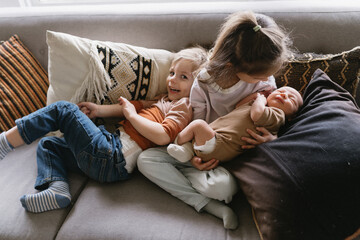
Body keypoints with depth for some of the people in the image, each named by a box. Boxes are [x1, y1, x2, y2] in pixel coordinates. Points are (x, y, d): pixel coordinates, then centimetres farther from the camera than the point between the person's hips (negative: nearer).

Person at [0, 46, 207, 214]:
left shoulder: (183, 107, -6)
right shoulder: (166, 100, 23)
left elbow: (163, 136, -23)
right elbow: (139, 105, 20)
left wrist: (131, 115, -12)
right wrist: (99, 110, 9)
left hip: (112, 159, -11)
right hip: (113, 148, 11)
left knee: (63, 109, -8)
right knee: (47, 144, 19)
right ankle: (56, 188, -4)